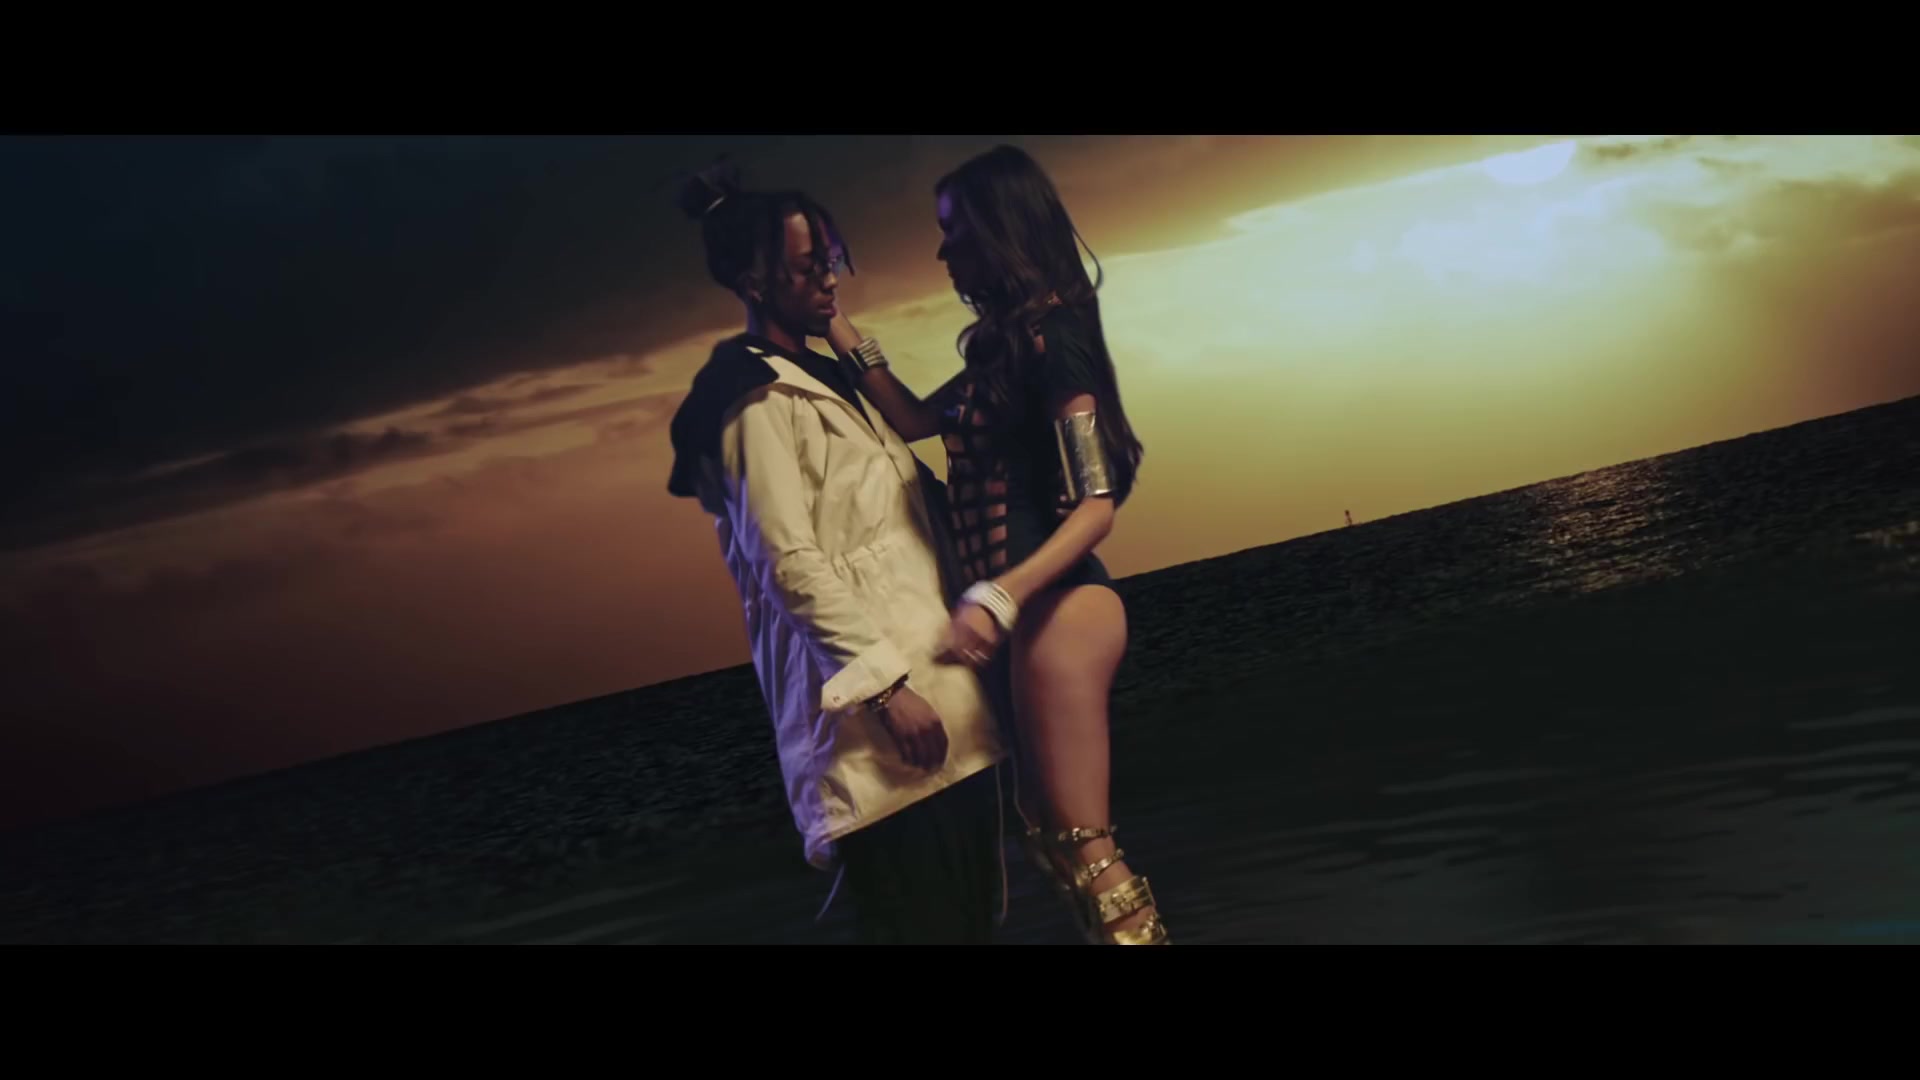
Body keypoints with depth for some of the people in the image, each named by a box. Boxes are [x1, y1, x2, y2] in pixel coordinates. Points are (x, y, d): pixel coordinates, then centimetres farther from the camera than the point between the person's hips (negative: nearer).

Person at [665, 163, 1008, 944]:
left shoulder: (821, 380, 20)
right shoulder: (758, 399, -10)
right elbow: (793, 564, -18)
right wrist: (885, 685, -22)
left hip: (929, 678, 10)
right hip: (878, 701, -10)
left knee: (969, 912, 13)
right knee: (924, 922, -6)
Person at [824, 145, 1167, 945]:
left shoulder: (1050, 336, -13)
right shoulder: (1003, 344, 14)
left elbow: (1096, 505, -19)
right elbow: (916, 421, 24)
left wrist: (999, 598, -28)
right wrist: (844, 337, 16)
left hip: (1057, 608, -10)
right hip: (1026, 611, 10)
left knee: (1078, 843, -5)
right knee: (1050, 831, 14)